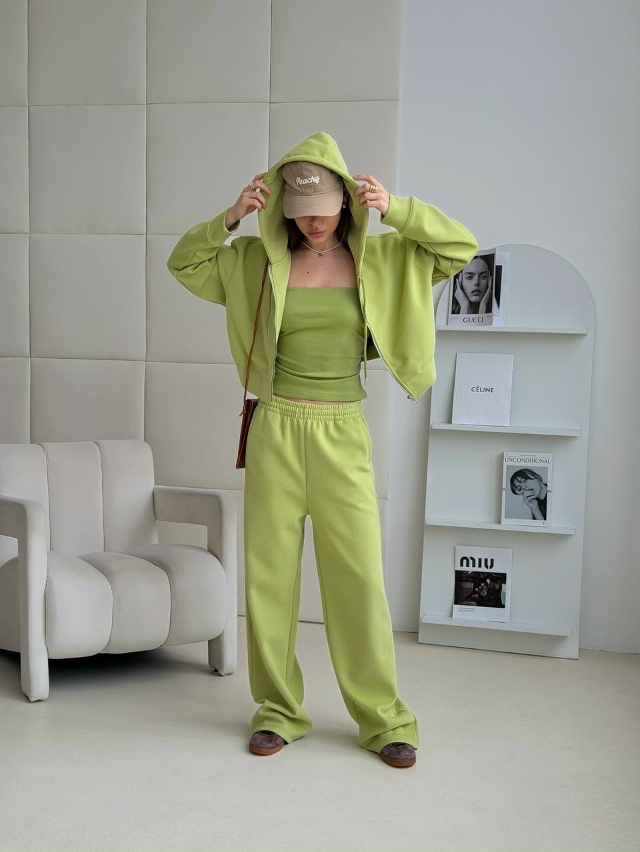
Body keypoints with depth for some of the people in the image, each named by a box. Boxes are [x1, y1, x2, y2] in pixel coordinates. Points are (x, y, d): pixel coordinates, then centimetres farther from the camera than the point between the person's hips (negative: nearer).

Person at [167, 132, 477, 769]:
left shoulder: (379, 257, 4)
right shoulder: (260, 259, 5)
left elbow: (460, 247, 1)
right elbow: (184, 264, 11)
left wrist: (395, 209, -13)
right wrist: (231, 217, -5)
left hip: (343, 435, -1)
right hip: (276, 429, 1)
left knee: (359, 576, -1)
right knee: (269, 572, 5)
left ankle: (383, 717, 13)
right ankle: (278, 711, 19)